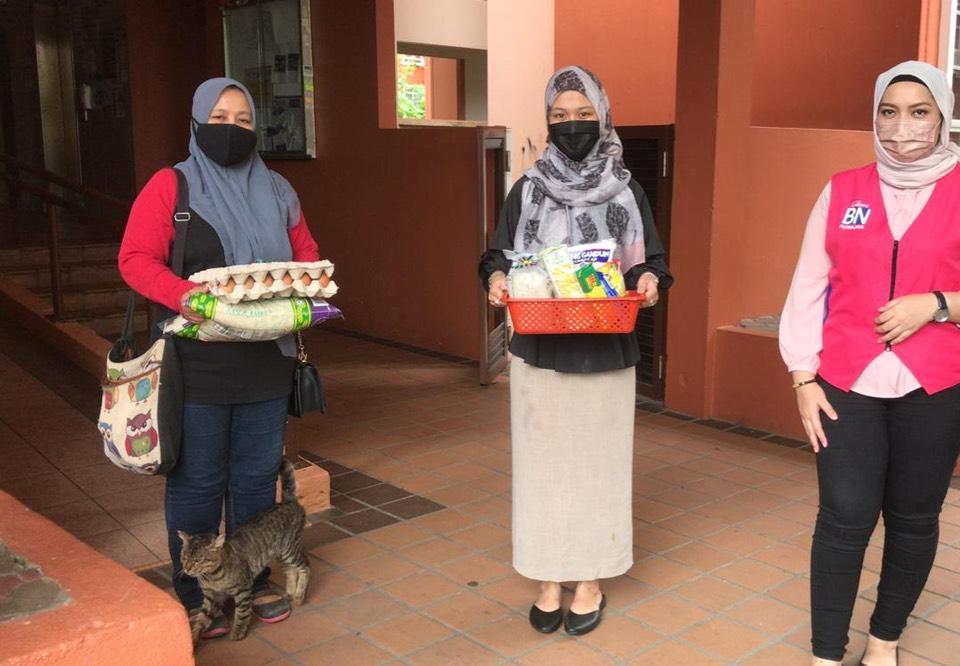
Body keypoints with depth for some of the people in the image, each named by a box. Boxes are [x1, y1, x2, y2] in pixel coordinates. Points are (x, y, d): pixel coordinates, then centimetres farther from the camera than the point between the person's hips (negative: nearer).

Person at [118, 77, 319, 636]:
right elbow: (136, 259, -9)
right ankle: (196, 595, 20)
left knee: (256, 478, 13)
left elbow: (306, 254, 16)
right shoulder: (170, 186, -3)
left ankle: (254, 581, 29)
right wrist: (182, 294, -26)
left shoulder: (278, 192, 11)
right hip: (197, 364, -4)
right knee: (197, 483, 5)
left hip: (266, 362, 4)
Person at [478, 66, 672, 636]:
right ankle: (549, 581, 20)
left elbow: (652, 263, 6)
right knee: (544, 463, 5)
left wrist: (650, 281, -17)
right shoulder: (527, 191, 5)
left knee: (598, 463, 6)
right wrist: (496, 280, -16)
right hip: (539, 352, 1)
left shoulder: (628, 193, 3)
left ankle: (590, 583, 22)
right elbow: (497, 257, 6)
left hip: (607, 354, 0)